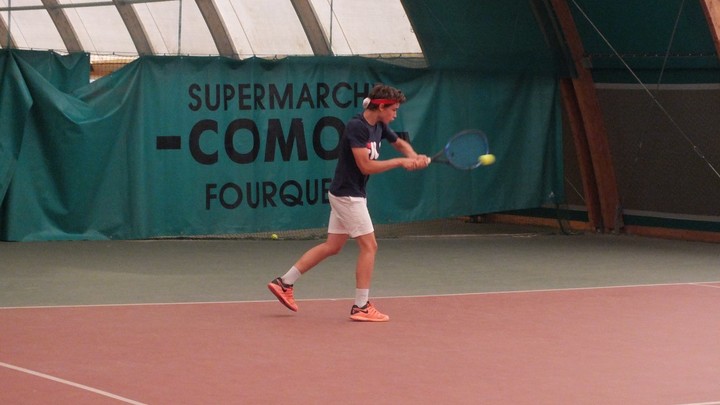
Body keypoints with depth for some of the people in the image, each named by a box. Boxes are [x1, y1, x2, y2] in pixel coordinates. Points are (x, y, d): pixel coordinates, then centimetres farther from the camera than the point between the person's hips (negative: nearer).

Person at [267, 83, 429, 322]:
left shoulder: (379, 127, 7)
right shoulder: (356, 126, -20)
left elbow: (400, 143, 25)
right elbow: (366, 166, -24)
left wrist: (414, 157, 3)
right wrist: (400, 162, -19)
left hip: (347, 195, 10)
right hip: (347, 194, -10)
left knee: (332, 247, 13)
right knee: (369, 246, -7)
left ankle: (284, 283, 17)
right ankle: (361, 307, -3)